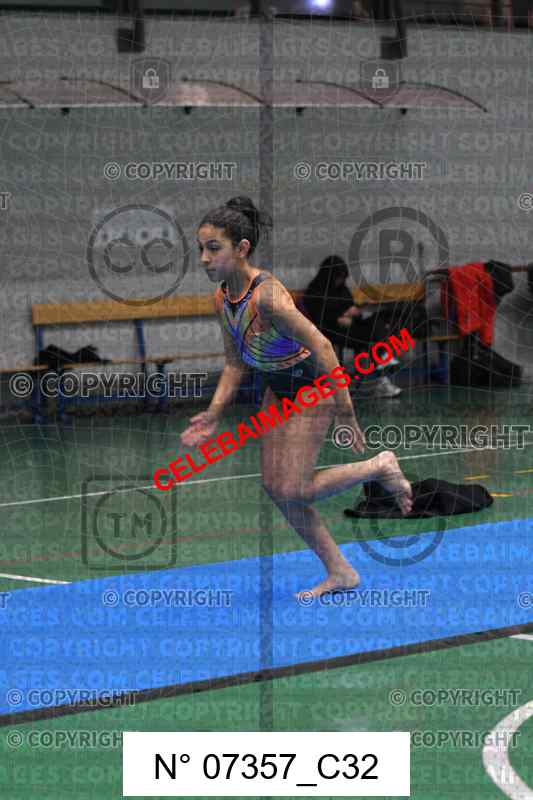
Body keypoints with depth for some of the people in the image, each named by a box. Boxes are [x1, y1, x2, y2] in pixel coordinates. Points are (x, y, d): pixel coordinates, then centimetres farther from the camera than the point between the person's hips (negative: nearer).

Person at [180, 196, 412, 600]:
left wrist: (344, 411, -29)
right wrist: (214, 414, -1)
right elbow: (235, 365, 8)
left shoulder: (267, 296, -30)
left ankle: (380, 467, 12)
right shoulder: (223, 297, -3)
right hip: (279, 389, 9)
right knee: (276, 487, 7)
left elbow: (321, 346, -30)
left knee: (293, 491, -10)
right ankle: (340, 572, 19)